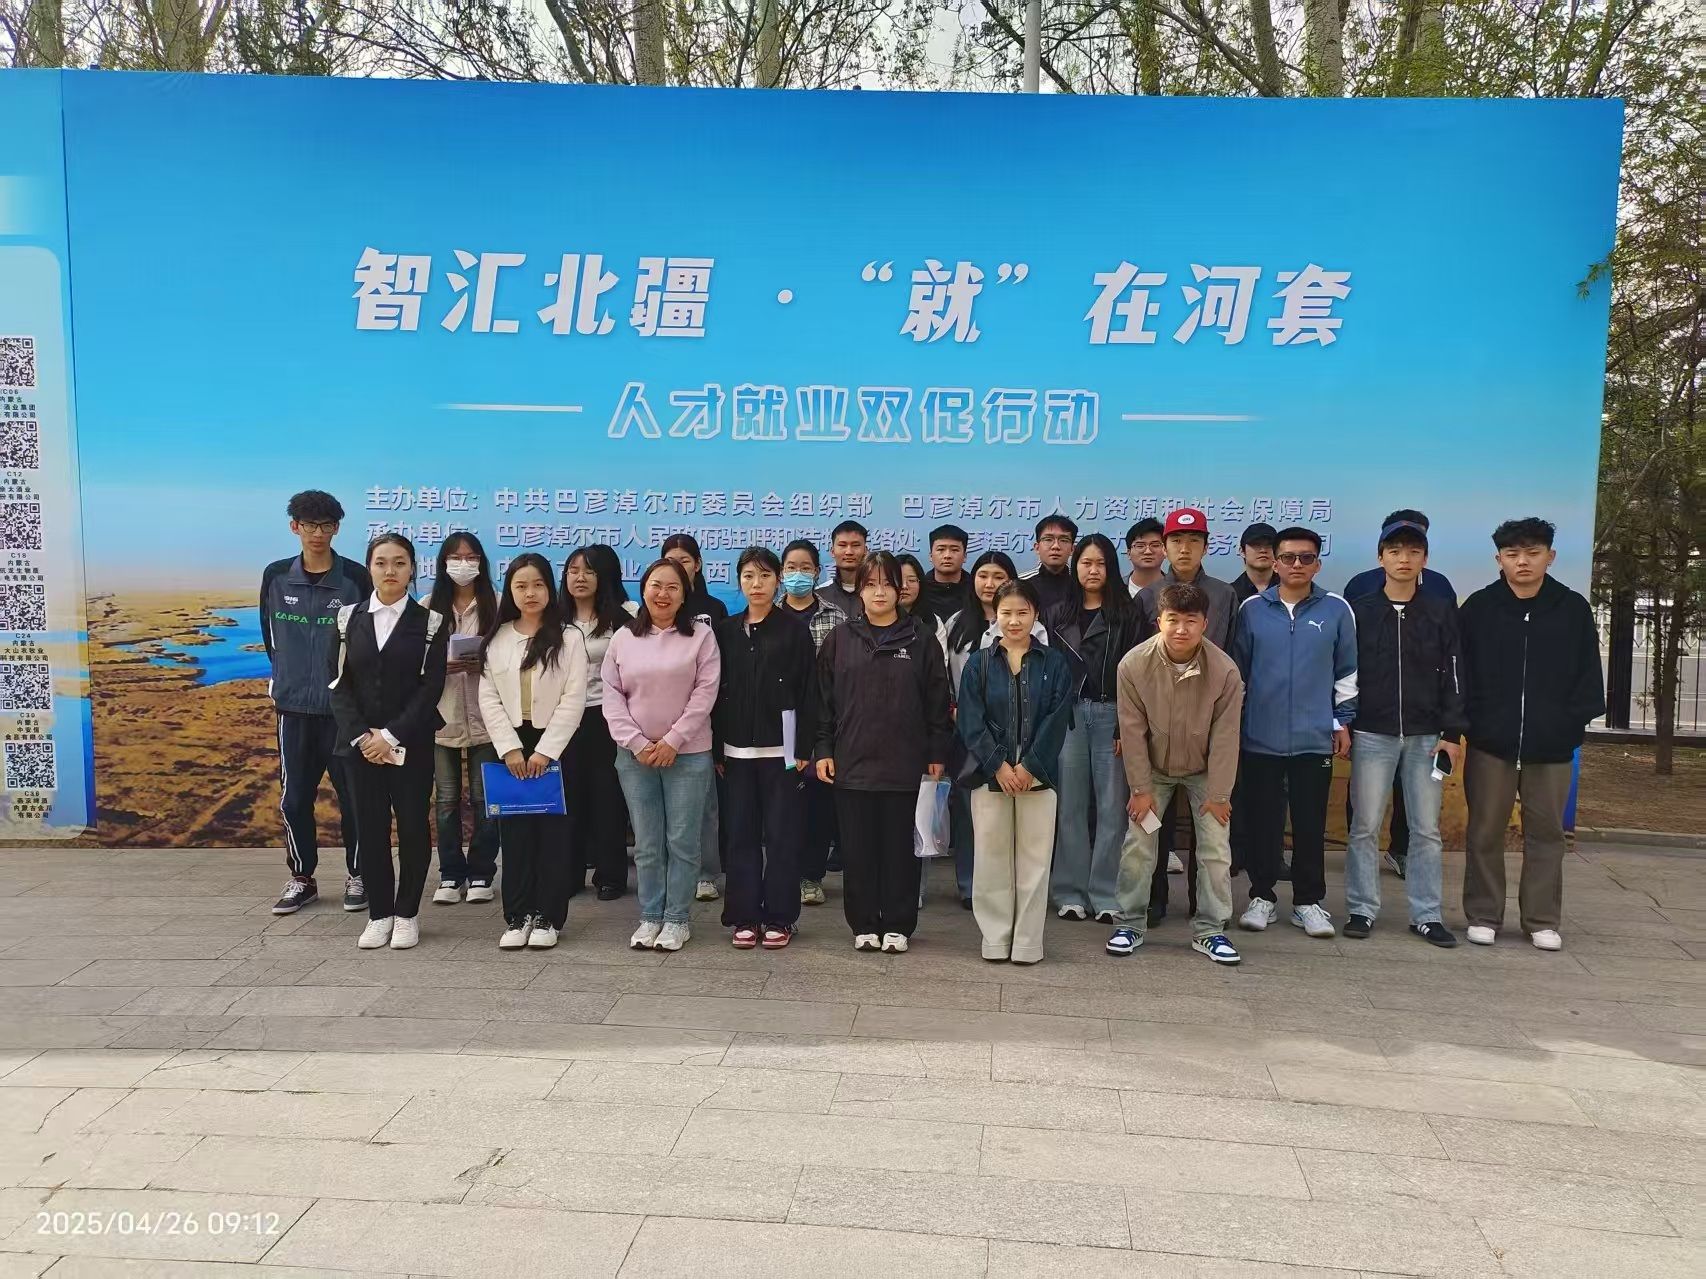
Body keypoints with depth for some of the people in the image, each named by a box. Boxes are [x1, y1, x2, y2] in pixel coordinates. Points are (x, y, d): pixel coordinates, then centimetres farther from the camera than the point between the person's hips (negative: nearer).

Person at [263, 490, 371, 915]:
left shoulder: (355, 577, -5)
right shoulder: (276, 576, 4)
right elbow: (269, 633, 15)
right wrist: (284, 677, 14)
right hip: (293, 705, 3)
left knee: (352, 796, 4)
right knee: (294, 798, 8)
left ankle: (356, 876, 19)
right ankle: (301, 879, 22)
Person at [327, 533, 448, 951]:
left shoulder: (430, 622, -1)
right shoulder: (349, 618, 6)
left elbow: (431, 687, -7)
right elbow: (337, 682, 2)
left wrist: (392, 735, -14)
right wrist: (360, 735, -9)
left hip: (412, 744, -2)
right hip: (360, 742, 2)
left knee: (413, 826, 2)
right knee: (369, 827, 5)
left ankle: (407, 914, 15)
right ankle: (379, 914, 16)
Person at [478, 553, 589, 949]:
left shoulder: (569, 638, -2)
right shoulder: (496, 639, 7)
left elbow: (573, 700, -7)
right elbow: (488, 698, 2)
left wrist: (545, 751, -14)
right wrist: (510, 748, -9)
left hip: (554, 745, -2)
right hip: (510, 745, 2)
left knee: (552, 831, 1)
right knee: (514, 832, 4)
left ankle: (547, 917, 8)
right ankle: (517, 916, 11)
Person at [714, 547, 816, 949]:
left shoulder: (795, 631, -1)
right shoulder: (726, 632, 9)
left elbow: (808, 694, -4)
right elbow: (717, 692, 9)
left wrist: (803, 749, -10)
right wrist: (716, 748, 4)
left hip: (781, 749, -3)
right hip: (737, 750, 3)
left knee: (782, 834, 2)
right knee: (742, 834, 7)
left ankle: (779, 917, 11)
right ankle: (744, 917, 15)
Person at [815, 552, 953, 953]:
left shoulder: (920, 640, 3)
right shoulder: (840, 639, 6)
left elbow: (937, 701, 4)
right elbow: (823, 698, 7)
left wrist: (937, 754, 0)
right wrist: (823, 750, 1)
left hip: (904, 764, -1)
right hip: (852, 762, 1)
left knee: (900, 847, 6)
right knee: (858, 849, 6)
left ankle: (897, 926, 17)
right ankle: (864, 924, 18)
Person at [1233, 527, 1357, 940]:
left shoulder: (1336, 610, 2)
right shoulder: (1253, 609, 2)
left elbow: (1348, 672, 8)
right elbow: (1237, 669, 7)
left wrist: (1343, 722, 6)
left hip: (1315, 738, 0)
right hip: (1261, 737, 0)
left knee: (1311, 823, 6)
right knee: (1262, 821, 6)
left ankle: (1309, 901, 18)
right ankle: (1262, 896, 18)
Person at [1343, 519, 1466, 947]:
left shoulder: (1441, 614, 6)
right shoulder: (1359, 611, 4)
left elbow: (1453, 676, 5)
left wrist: (1451, 734, -1)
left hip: (1426, 736, 1)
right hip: (1372, 735, -1)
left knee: (1426, 829, 5)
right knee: (1365, 827, 2)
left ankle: (1426, 914, 14)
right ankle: (1362, 909, 11)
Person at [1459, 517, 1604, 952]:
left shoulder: (1574, 609, 2)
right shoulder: (1479, 607, 0)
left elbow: (1588, 677, 5)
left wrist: (1571, 721, -5)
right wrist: (1470, 721, -7)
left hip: (1552, 747, 1)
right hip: (1490, 743, -1)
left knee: (1546, 833, 9)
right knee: (1485, 832, 6)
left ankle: (1542, 919, 21)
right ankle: (1483, 916, 18)